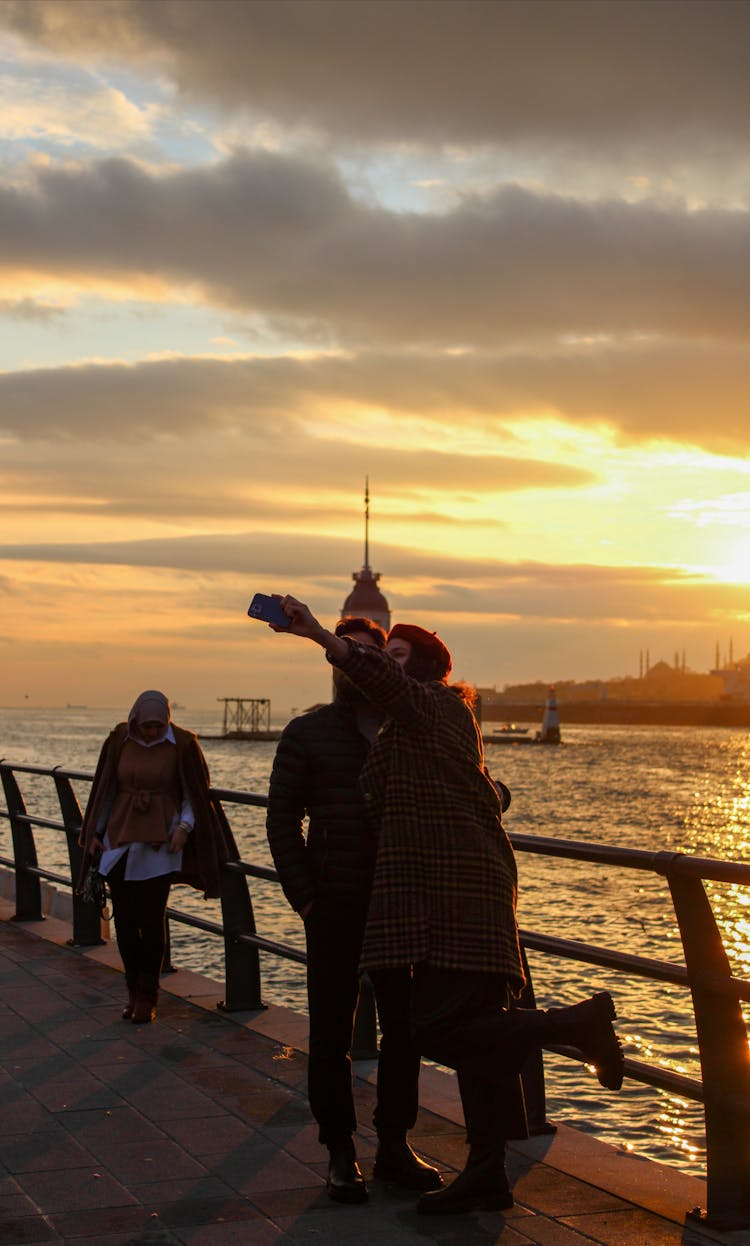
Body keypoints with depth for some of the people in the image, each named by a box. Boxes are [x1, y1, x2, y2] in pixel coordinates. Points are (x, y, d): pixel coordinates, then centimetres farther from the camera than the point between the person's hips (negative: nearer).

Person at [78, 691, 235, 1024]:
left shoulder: (181, 745, -4)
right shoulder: (119, 741, 4)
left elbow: (194, 794, 2)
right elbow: (105, 790, 12)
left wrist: (185, 826, -13)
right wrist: (94, 832, 8)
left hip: (160, 844, -3)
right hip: (120, 841, 3)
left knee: (151, 919, -4)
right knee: (124, 919, 2)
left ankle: (147, 996, 8)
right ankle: (135, 990, 17)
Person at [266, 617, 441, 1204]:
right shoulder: (307, 732, 3)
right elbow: (283, 820, 2)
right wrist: (304, 896, -6)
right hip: (335, 903, -2)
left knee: (404, 1025, 7)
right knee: (332, 1031, 2)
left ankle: (394, 1145, 20)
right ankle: (341, 1152, 12)